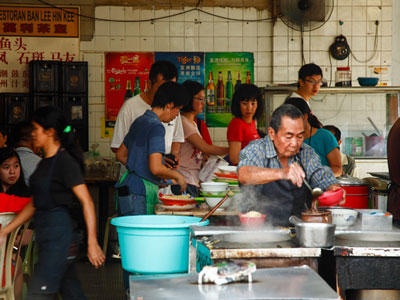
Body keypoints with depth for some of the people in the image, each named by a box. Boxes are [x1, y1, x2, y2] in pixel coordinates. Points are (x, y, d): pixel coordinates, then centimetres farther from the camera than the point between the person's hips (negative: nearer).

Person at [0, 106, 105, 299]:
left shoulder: (65, 161, -11)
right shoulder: (45, 163, 16)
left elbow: (86, 202, -15)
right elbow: (34, 204, 21)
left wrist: (92, 242, -20)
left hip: (58, 231, -9)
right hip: (45, 234, 9)